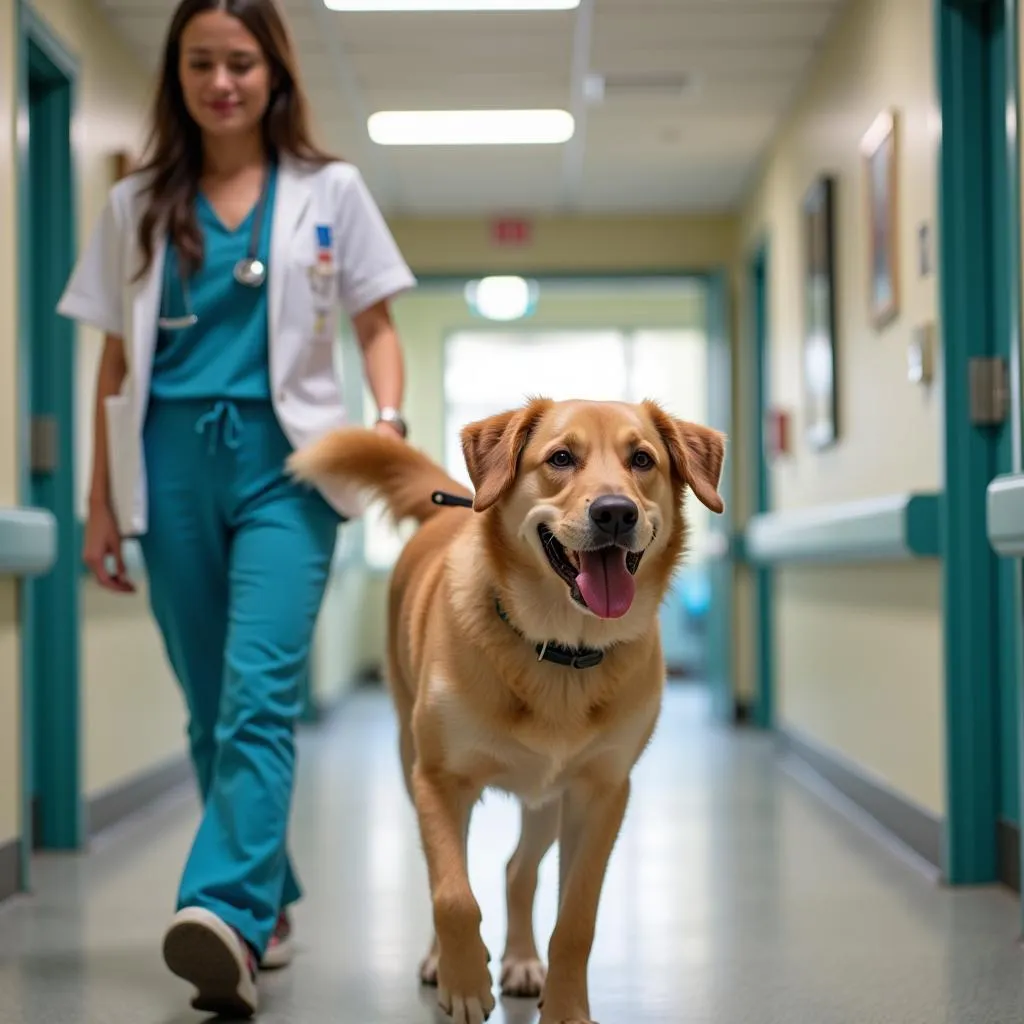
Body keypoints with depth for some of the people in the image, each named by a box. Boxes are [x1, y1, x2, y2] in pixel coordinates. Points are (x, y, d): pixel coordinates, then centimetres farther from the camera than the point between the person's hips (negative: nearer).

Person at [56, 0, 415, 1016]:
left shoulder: (329, 190, 8)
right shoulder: (137, 205, 12)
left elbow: (374, 325, 9)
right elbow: (117, 361, 12)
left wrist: (389, 421, -11)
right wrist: (100, 503, 9)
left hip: (283, 459, -3)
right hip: (172, 464, 3)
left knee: (258, 691, -18)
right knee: (210, 707, 8)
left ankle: (226, 913, -28)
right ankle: (269, 905, 22)